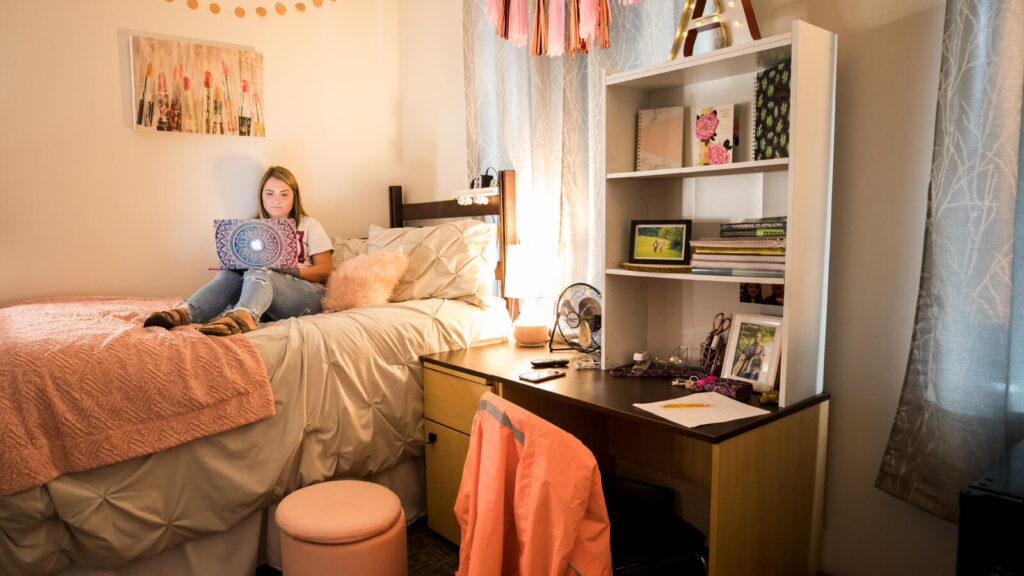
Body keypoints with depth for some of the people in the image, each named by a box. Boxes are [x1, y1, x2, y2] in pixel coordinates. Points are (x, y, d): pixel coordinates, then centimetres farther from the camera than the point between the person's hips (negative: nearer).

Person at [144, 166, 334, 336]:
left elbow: (325, 269, 7)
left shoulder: (309, 225, 16)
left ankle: (242, 316, -67)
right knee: (229, 274, -26)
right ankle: (185, 312, -52)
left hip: (305, 293, -4)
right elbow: (240, 260, 21)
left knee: (258, 272, -34)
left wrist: (293, 271, -9)